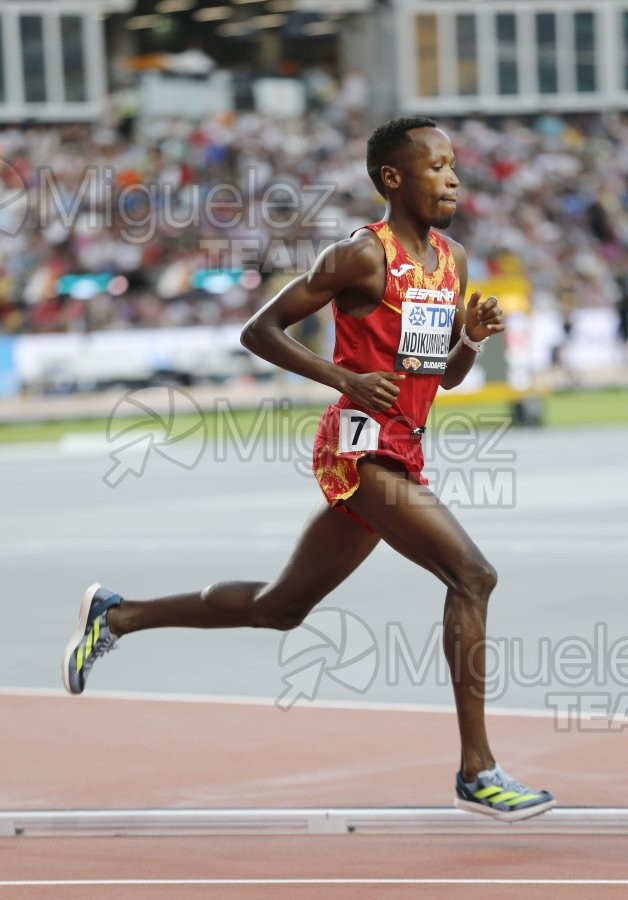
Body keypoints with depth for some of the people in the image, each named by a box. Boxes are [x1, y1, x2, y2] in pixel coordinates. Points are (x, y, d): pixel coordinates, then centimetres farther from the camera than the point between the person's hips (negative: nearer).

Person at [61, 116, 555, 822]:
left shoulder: (452, 260, 14)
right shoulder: (362, 255, -10)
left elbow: (447, 376, 22)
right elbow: (259, 331, -8)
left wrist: (471, 339, -1)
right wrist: (347, 378, -19)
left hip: (401, 457, 9)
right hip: (361, 447, -9)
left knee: (280, 606, 16)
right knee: (472, 575, -20)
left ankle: (116, 616, 30)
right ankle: (477, 771, -18)